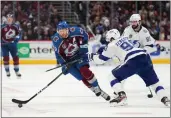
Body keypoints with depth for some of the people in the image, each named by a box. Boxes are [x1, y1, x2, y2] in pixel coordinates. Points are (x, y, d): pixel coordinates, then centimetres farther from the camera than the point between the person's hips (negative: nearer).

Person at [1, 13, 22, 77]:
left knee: (15, 57, 3)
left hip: (13, 44, 2)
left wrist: (17, 38, -10)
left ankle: (17, 71, 13)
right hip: (4, 44, -2)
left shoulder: (16, 26, 0)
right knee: (6, 57, -6)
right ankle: (7, 71, 4)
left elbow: (19, 33, 7)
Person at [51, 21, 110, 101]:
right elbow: (58, 55, -12)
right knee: (82, 77, -10)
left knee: (85, 71, -22)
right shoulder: (56, 40, -18)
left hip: (79, 55, 0)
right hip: (68, 60, 0)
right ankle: (96, 91, 3)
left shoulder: (74, 31, -19)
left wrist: (83, 45, -7)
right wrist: (64, 65, -20)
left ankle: (97, 88, -8)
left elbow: (85, 35, 0)